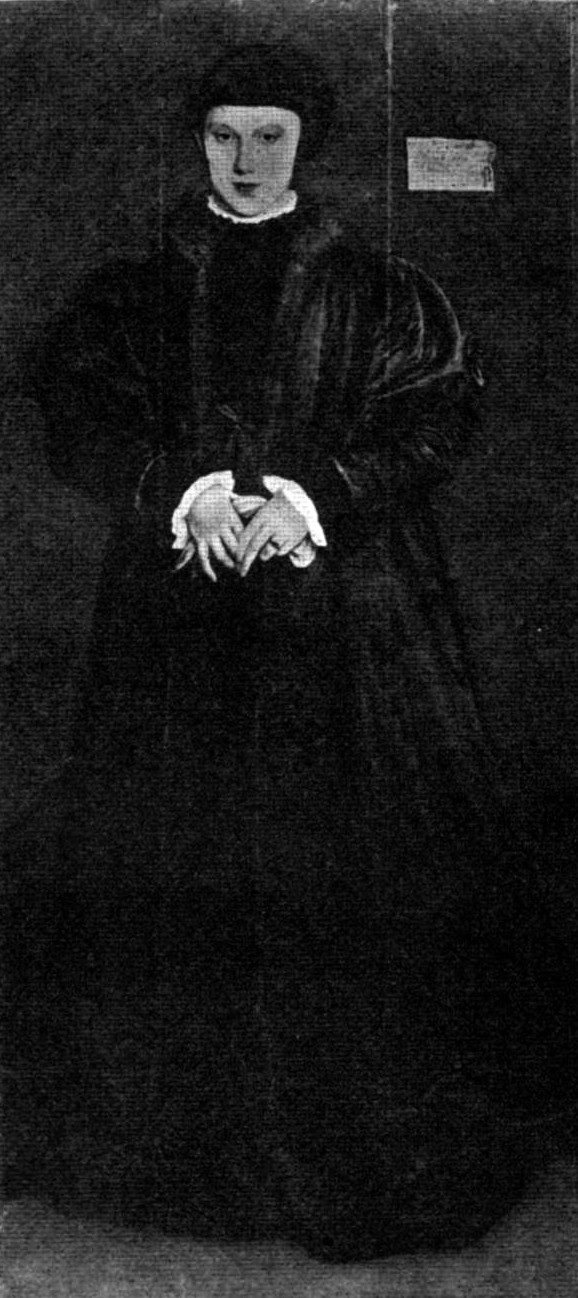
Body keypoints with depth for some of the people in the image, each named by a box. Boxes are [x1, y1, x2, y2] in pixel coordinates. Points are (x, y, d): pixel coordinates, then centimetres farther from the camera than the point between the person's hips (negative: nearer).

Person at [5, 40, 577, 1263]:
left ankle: (363, 1135, 16)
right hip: (177, 609, 2)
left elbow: (436, 418, -2)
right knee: (176, 860, 4)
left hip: (345, 604, -1)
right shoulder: (137, 291, 10)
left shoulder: (376, 292, 6)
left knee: (347, 865, -1)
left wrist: (308, 497, -16)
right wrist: (185, 490, -16)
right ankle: (182, 1111, 22)